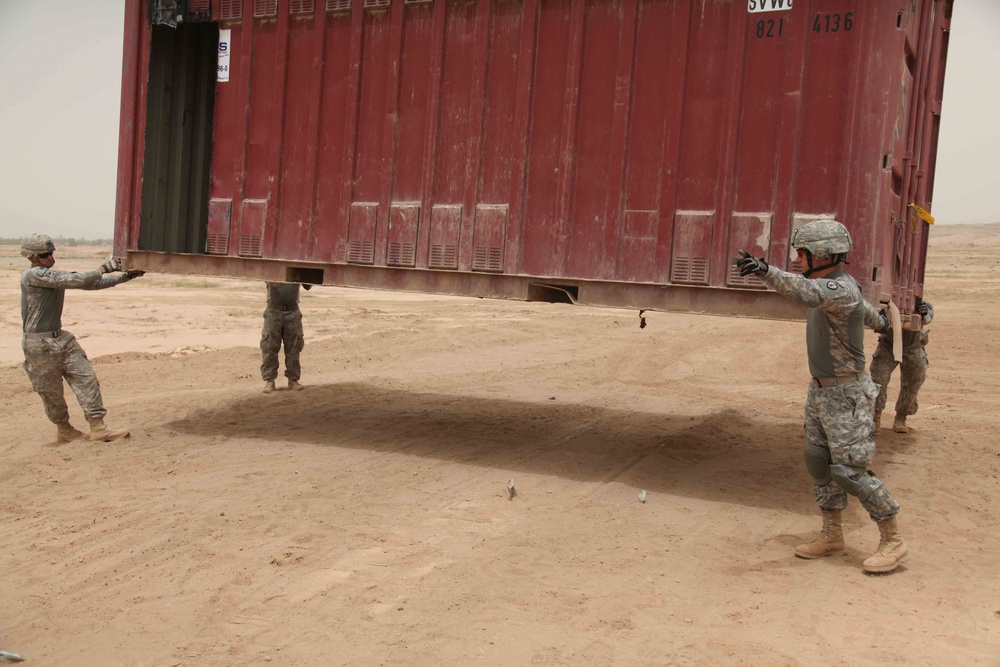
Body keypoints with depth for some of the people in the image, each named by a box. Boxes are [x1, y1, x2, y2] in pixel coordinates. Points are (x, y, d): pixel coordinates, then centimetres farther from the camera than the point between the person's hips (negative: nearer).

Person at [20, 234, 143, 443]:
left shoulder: (57, 276, 10)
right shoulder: (32, 275, -15)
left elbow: (91, 283, 7)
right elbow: (74, 280, -24)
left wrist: (125, 276, 0)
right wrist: (103, 268, -21)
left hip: (61, 338, 8)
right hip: (39, 344, -8)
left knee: (86, 378, -2)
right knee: (51, 391, 6)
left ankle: (98, 428, -1)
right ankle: (64, 430, 25)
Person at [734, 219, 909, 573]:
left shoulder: (843, 289, -21)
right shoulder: (831, 285, 8)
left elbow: (806, 291, -44)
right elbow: (866, 312, 27)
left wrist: (766, 270, -59)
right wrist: (879, 320, 51)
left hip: (846, 395, -9)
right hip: (820, 390, 9)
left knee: (850, 470, -7)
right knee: (819, 463, 11)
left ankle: (893, 541, 7)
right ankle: (832, 535, 22)